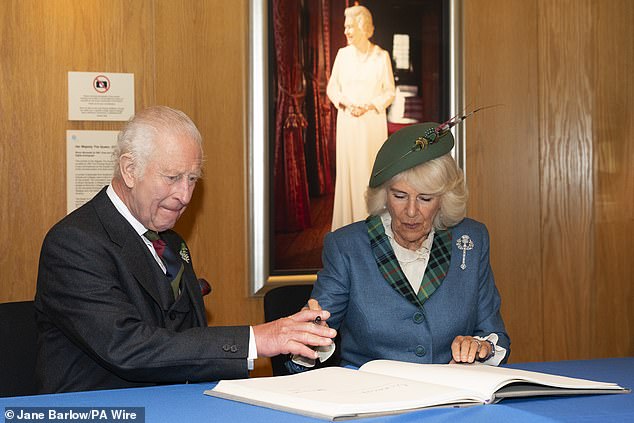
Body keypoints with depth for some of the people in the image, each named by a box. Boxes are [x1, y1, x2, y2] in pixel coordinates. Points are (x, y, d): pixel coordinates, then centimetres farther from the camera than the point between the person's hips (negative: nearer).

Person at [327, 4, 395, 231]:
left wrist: (368, 106, -15)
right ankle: (349, 222, 10)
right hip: (347, 122, 2)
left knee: (373, 169, 0)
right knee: (348, 170, 2)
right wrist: (347, 104, -11)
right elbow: (332, 88, 7)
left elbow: (390, 92, 0)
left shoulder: (381, 56, -2)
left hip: (373, 121, -2)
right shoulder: (343, 54, 4)